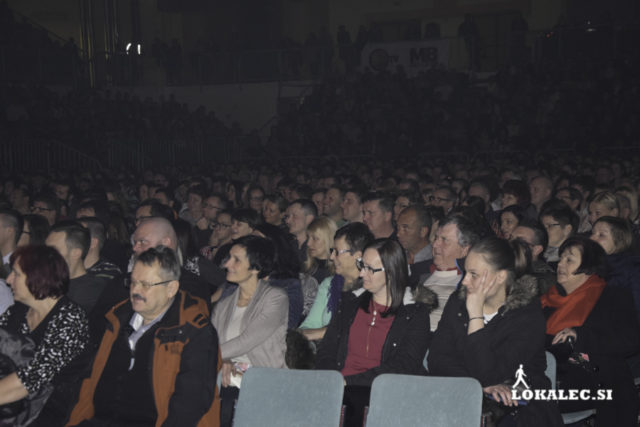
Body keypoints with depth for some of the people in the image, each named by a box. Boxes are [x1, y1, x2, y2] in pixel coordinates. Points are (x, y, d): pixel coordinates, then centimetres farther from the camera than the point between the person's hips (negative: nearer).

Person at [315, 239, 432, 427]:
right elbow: (325, 353, 15)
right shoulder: (350, 304, 21)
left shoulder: (415, 313, 5)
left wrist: (348, 381, -13)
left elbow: (403, 368, -6)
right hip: (340, 392, 4)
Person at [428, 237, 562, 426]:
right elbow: (436, 359, -4)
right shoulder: (458, 301, 6)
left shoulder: (528, 315, -10)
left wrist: (475, 312, -17)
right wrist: (482, 386, -18)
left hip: (521, 411, -2)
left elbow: (487, 375, -20)